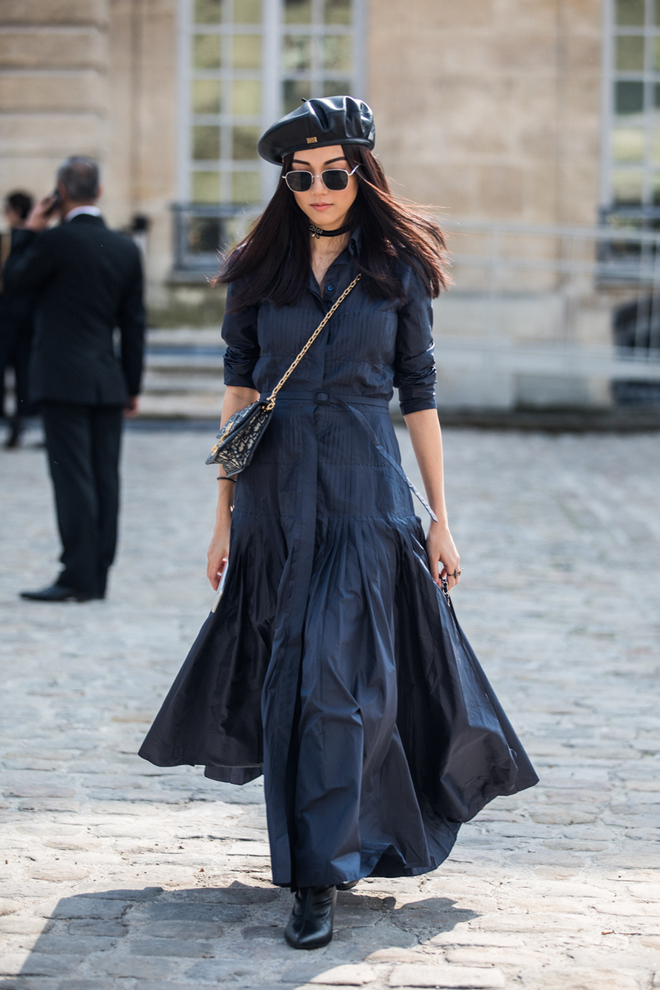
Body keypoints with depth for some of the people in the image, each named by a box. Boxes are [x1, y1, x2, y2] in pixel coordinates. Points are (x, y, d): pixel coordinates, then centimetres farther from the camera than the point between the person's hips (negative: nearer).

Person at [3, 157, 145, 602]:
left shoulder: (56, 240, -12)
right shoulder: (126, 248, 6)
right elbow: (134, 323, 10)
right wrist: (133, 386, 15)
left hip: (64, 380, -6)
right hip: (109, 381, 6)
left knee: (73, 477, -6)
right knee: (104, 478, 7)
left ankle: (79, 577, -8)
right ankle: (98, 576, 11)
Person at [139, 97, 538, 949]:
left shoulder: (398, 269, 3)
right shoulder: (259, 270, 6)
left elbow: (418, 396, 5)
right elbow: (239, 389, 7)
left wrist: (440, 519, 3)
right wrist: (224, 514, 4)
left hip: (366, 494, -2)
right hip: (277, 492, 2)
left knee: (339, 679, -10)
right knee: (284, 679, 8)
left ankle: (321, 877, -7)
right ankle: (305, 852, 26)